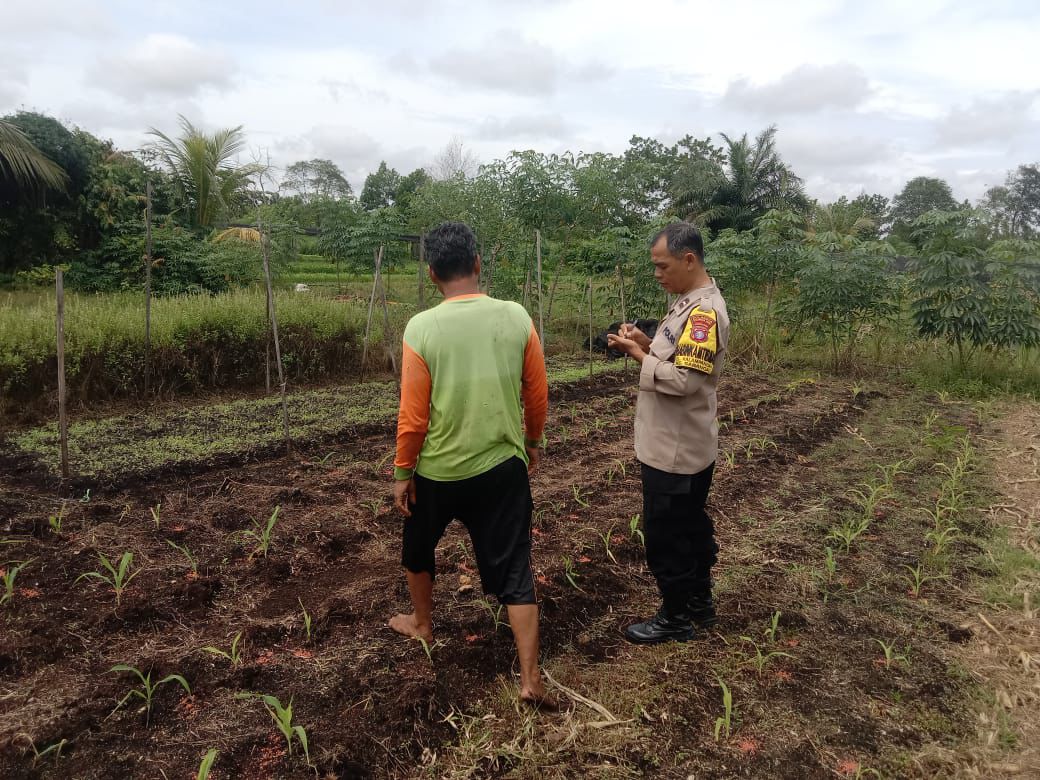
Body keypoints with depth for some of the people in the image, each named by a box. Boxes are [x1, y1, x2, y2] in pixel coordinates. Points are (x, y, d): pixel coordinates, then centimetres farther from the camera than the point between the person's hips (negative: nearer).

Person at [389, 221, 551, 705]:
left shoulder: (421, 328, -13)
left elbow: (413, 415, -11)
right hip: (503, 467, 1)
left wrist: (402, 472, 2)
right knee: (514, 572, 8)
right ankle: (530, 680, 9)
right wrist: (532, 442, 18)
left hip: (437, 471, -1)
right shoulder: (516, 318, -6)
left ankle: (422, 624, 48)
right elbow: (537, 395, 1)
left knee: (418, 549, 27)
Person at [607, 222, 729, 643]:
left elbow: (683, 380, -28)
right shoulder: (691, 303, 10)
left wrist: (638, 354, -17)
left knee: (665, 535, 4)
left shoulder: (704, 311, -23)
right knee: (691, 527, 21)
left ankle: (675, 618, 20)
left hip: (676, 450, -10)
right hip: (683, 445, 10)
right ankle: (699, 603, 36)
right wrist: (647, 344, 1)